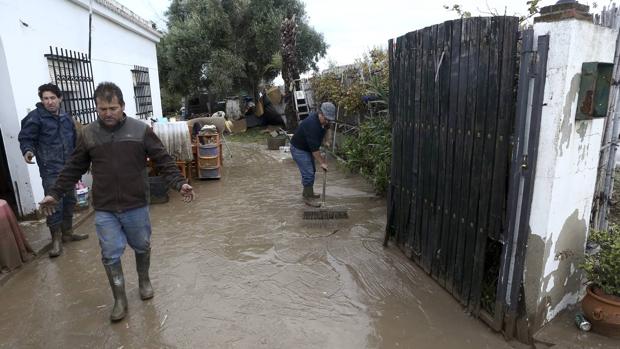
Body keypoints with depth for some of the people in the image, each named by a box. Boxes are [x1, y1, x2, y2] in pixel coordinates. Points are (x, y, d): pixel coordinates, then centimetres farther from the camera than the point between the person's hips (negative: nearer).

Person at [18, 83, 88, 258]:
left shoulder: (67, 117, 12)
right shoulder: (35, 117, -6)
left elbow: (75, 141, 21)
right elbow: (25, 138, -5)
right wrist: (28, 150, -25)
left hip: (68, 168, 6)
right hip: (50, 169, -6)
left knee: (69, 201, 14)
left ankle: (67, 232, 30)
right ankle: (56, 239, 6)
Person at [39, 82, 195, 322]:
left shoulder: (141, 130, -6)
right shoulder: (89, 134, 2)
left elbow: (163, 160, -7)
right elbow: (74, 168, 11)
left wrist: (179, 183, -19)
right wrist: (55, 193, 9)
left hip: (136, 206, -1)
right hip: (104, 210, 2)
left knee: (142, 247, 15)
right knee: (110, 255, 4)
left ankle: (144, 280, 41)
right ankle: (120, 300, 21)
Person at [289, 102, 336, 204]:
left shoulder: (323, 121, -5)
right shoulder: (312, 124, -33)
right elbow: (314, 148, -32)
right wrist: (322, 162, -28)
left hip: (307, 148, 9)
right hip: (298, 149, -9)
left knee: (311, 171, 16)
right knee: (308, 173, -12)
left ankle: (308, 193, 31)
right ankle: (308, 197, -2)